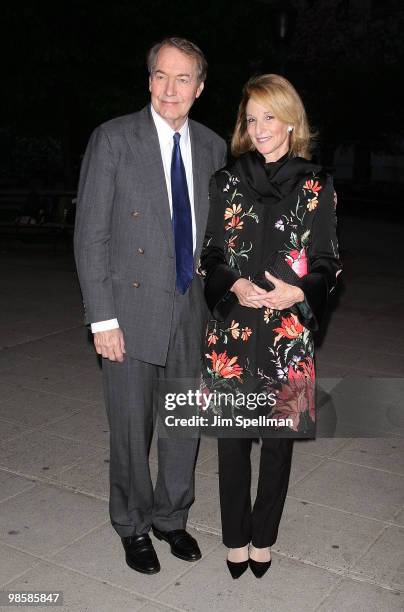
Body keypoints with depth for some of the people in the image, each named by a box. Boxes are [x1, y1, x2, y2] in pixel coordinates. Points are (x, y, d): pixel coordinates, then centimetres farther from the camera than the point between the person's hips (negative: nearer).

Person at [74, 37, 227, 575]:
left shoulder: (212, 147, 7)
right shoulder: (114, 139, -7)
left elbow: (216, 232, 12)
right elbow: (90, 235, -9)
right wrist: (102, 318, -13)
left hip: (192, 312, 4)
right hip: (132, 313, -4)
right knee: (132, 429, 8)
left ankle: (171, 517, 37)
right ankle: (134, 526, 32)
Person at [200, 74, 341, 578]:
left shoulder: (315, 185, 2)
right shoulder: (227, 182, 5)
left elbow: (327, 263, 3)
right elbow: (209, 256, 7)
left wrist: (297, 292, -16)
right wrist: (234, 286, -13)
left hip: (289, 331, -1)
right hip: (233, 330, 1)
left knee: (279, 437, 9)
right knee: (232, 437, 8)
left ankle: (262, 537, 29)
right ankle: (236, 539, 27)